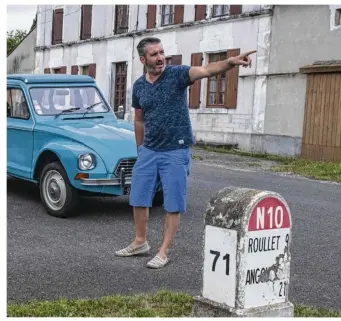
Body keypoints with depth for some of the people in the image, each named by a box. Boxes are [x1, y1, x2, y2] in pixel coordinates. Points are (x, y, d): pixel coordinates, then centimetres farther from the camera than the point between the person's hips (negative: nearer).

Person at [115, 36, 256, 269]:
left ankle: (164, 252, 11)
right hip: (148, 151, 5)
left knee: (173, 205, 0)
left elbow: (206, 70, -27)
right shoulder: (139, 86, 4)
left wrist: (230, 62, -45)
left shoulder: (177, 74, -9)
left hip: (176, 152, -4)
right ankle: (140, 242, 29)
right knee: (139, 199, 11)